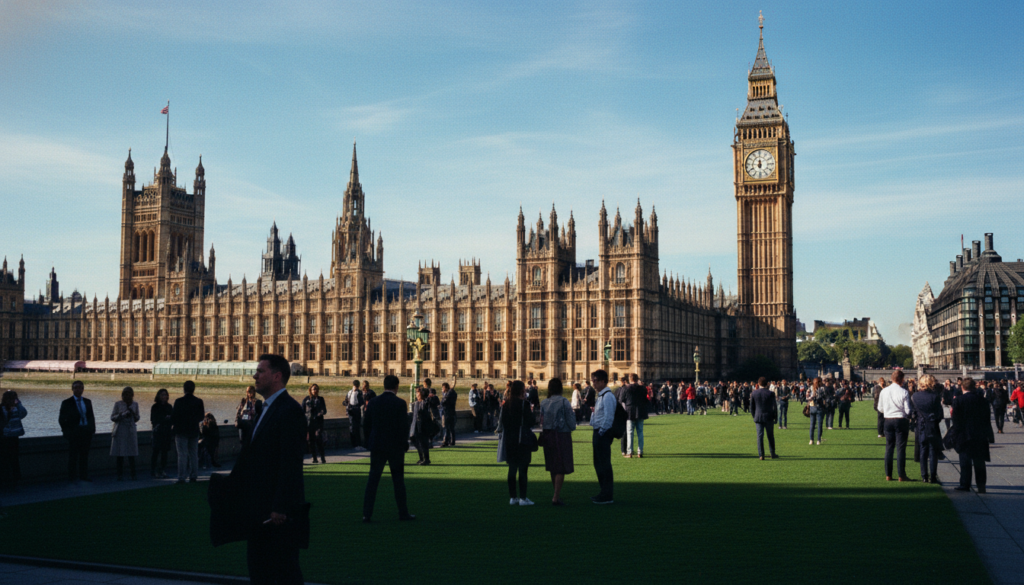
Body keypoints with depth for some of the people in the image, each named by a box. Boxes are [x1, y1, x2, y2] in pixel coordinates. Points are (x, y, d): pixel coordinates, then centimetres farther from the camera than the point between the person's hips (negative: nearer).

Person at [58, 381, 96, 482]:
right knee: (73, 455, -1)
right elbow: (61, 419, 0)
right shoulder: (67, 403, 1)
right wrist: (66, 431, -6)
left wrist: (92, 430, 7)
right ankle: (71, 477, 6)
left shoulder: (88, 402, 13)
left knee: (84, 455, 8)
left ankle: (83, 476, 14)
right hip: (74, 432, -4)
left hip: (86, 432, 4)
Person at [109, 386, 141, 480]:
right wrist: (123, 414, -14)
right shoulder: (118, 404, 4)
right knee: (120, 455, -2)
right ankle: (120, 475, 4)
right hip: (120, 432, -2)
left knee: (131, 455, -3)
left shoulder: (135, 404, 12)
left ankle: (133, 475, 0)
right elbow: (112, 418, 1)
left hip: (131, 431, 2)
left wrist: (133, 414, -5)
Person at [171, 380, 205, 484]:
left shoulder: (179, 401, -11)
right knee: (193, 455, 12)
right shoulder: (199, 402, -3)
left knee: (182, 455, -2)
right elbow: (201, 417, 4)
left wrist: (173, 425, 12)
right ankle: (193, 476, 15)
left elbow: (173, 417, -8)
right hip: (194, 432, 3)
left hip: (181, 432, -3)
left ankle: (181, 477, -4)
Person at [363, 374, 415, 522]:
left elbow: (367, 425, 6)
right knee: (398, 480, 7)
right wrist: (405, 445, 2)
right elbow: (404, 426, -10)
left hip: (377, 447, 3)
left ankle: (367, 513, 1)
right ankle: (403, 513, 13)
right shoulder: (400, 403, -10)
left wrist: (369, 444, 15)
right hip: (395, 447, -3)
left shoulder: (373, 403, 2)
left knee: (372, 480, 5)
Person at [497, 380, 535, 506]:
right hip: (522, 439, -6)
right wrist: (532, 414, 5)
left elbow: (501, 421, 8)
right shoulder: (524, 404, -12)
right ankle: (523, 498, -1)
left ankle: (512, 497, 13)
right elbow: (531, 422, -13)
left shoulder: (505, 404, 5)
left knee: (512, 469, 11)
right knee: (523, 469, -1)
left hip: (509, 440, 6)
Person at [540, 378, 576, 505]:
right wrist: (573, 412, 8)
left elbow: (541, 422, 4)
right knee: (561, 467, -1)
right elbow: (571, 423, -10)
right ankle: (556, 497, -6)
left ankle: (556, 493, 30)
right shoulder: (564, 402, -12)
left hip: (548, 436, 5)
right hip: (562, 435, -5)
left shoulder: (544, 403, 1)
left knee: (552, 466, 17)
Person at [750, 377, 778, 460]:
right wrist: (775, 417, 8)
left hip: (758, 418, 1)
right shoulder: (770, 394, -6)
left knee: (760, 436, 2)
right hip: (768, 418, -1)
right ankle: (773, 454, 17)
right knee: (770, 436, 10)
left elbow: (751, 407, 5)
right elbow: (774, 407, -2)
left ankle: (761, 455, -2)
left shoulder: (754, 393, -1)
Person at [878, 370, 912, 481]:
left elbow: (880, 408, 5)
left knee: (889, 447, 10)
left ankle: (888, 475, 13)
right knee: (901, 448, 1)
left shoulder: (884, 391, -1)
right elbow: (907, 410, -12)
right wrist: (908, 418, 8)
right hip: (901, 421, -4)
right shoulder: (904, 392, -13)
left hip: (888, 420, 4)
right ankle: (901, 475, 2)